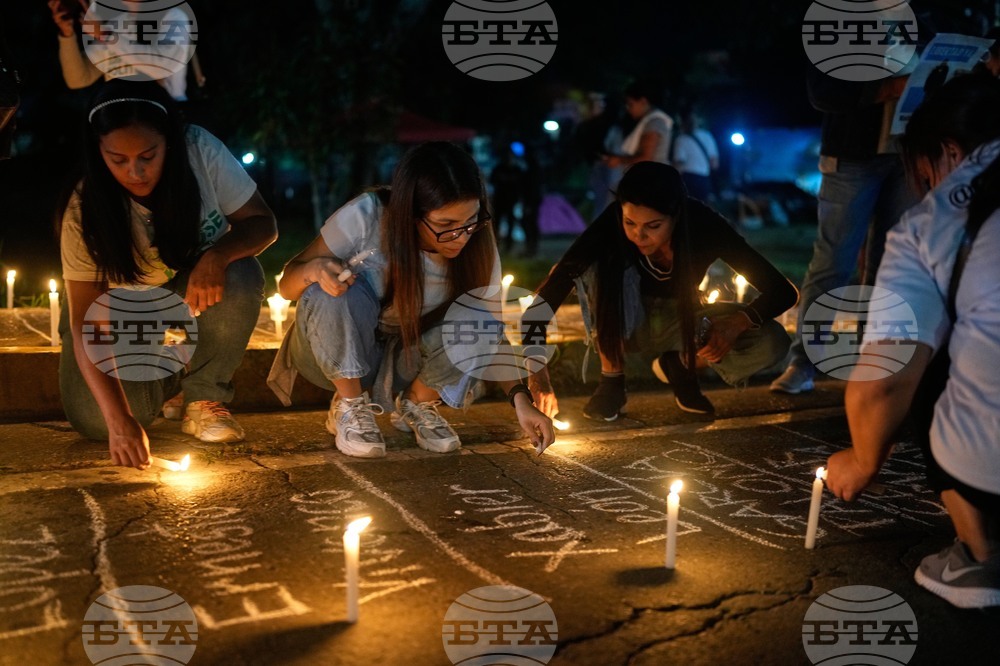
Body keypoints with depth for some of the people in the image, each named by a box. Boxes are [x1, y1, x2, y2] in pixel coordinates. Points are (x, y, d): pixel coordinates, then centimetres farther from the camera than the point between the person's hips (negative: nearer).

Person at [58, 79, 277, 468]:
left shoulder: (199, 151, -23)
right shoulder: (84, 215, -25)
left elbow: (264, 224, -16)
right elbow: (85, 325, -25)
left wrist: (216, 256, -40)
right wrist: (119, 419, -37)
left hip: (200, 295, 1)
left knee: (241, 278, -34)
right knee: (94, 419, -23)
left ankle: (203, 398, -10)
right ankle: (166, 376, 12)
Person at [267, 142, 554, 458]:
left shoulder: (478, 245, -19)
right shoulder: (365, 216, -26)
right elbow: (287, 286, -16)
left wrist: (520, 398, -27)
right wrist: (314, 269, -39)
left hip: (406, 363, 2)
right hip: (338, 356, -2)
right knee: (332, 290, -33)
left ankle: (417, 403, 1)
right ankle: (351, 405, -10)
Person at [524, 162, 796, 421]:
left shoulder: (704, 225, -28)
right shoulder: (610, 226, -30)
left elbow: (783, 291, -23)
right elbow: (546, 298, -35)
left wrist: (738, 322, -42)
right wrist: (539, 378, -46)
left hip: (680, 320, 1)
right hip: (624, 321, -1)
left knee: (772, 343, -24)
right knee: (602, 266, -34)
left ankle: (680, 362, 2)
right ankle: (611, 380, -17)